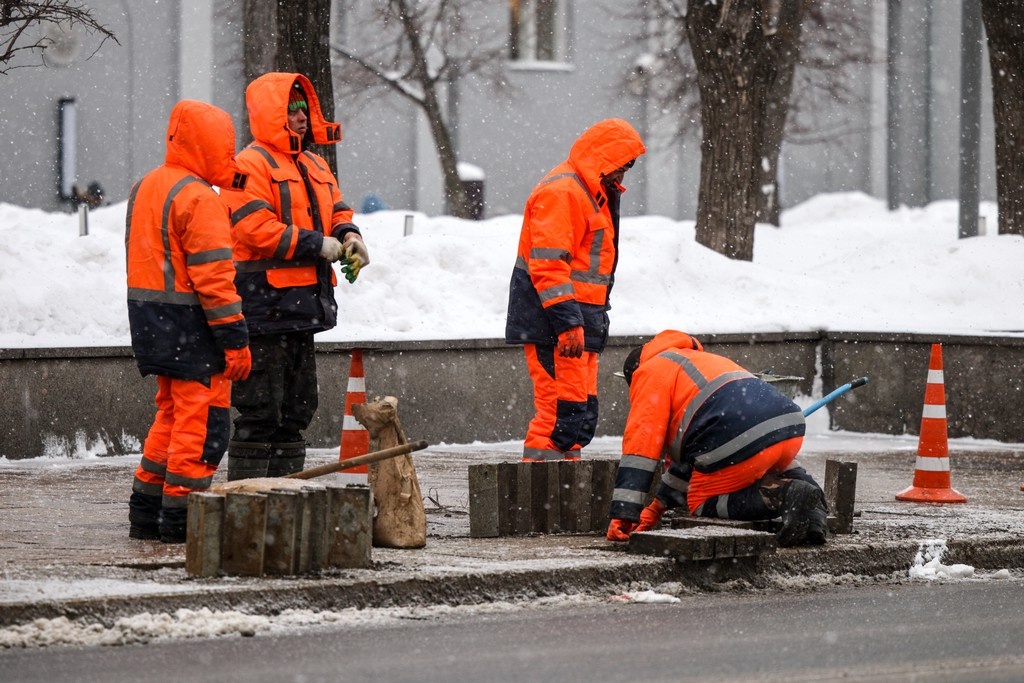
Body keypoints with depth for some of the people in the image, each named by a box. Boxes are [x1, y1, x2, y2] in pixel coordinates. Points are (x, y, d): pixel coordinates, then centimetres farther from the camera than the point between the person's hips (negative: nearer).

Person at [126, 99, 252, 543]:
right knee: (202, 420, -3)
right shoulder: (198, 198, -16)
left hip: (151, 320, 10)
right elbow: (213, 275, -20)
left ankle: (146, 513, 20)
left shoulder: (145, 188, 14)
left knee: (172, 414, 18)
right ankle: (181, 517, -3)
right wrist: (235, 338, -18)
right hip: (190, 323, -9)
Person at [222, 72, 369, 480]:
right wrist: (318, 245, -18)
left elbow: (337, 211, 23)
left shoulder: (315, 167, 19)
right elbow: (256, 229, -20)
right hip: (265, 305, -9)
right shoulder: (252, 165, -10)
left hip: (303, 305, 9)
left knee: (296, 411, 15)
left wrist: (349, 236, -1)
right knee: (260, 412, -9)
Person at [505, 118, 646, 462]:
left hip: (578, 324, 11)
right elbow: (548, 265, -21)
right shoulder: (561, 192, -14)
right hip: (552, 322, -11)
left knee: (583, 412, 11)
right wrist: (569, 323, -25)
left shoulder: (593, 194, 22)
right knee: (563, 409, -15)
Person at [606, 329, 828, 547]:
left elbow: (640, 443, 2)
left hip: (743, 441, -8)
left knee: (702, 505, 12)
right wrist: (660, 503, 45)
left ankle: (783, 495, -11)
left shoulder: (650, 372, 13)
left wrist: (623, 513, 0)